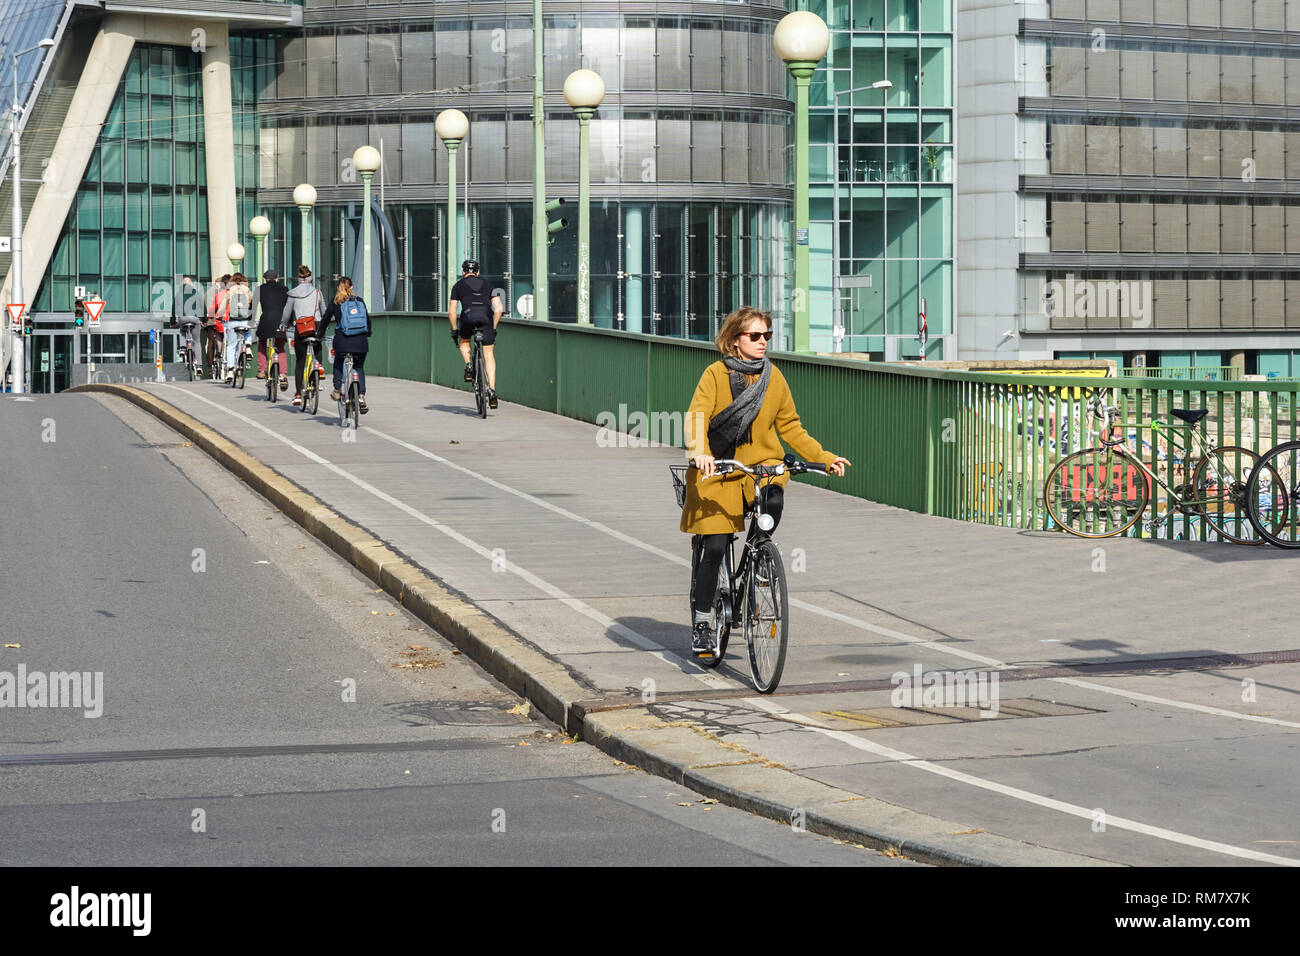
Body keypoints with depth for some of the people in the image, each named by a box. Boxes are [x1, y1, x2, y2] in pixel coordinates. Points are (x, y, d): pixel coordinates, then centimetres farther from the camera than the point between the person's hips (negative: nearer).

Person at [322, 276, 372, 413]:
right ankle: (361, 396, 1)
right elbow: (367, 318, 17)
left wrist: (321, 334, 24)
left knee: (338, 363, 25)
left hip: (342, 340, -2)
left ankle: (337, 390, 16)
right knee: (359, 367, 14)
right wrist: (368, 333, 34)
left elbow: (326, 318, 9)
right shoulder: (359, 300, 10)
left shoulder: (335, 302, 4)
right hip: (360, 340, 2)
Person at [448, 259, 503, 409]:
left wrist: (454, 331, 29)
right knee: (489, 355, 8)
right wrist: (493, 328, 28)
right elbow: (498, 308, 20)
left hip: (468, 314, -1)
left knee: (464, 341, 32)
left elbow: (451, 312, 19)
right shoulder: (486, 284, 29)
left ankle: (468, 366, 7)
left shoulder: (458, 285, 24)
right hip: (486, 315, 1)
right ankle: (492, 390, -4)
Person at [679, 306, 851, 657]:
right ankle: (701, 621, 9)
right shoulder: (716, 374, -4)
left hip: (762, 466, 2)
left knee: (773, 501, -31)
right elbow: (696, 417, -16)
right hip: (718, 470, -2)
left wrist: (824, 457, 4)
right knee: (715, 546, -7)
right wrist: (699, 452, -35)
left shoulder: (774, 378, 6)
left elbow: (790, 427, 14)